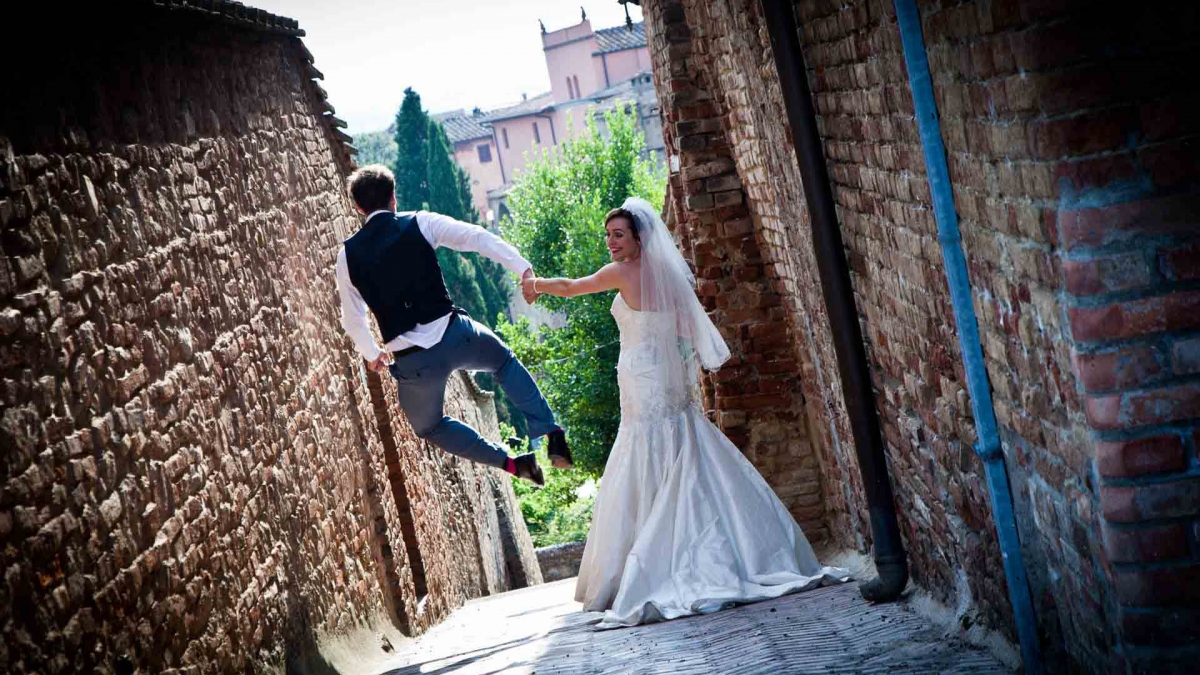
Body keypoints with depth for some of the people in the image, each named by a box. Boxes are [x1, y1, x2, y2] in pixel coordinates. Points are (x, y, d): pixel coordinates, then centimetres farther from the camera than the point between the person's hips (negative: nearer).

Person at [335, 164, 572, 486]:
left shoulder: (347, 254, 3)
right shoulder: (420, 224, 0)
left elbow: (352, 318, 13)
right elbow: (478, 237, -8)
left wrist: (371, 353, 30)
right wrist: (524, 268, -8)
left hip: (412, 362, 0)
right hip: (453, 335, 0)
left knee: (429, 426, 28)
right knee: (504, 360, 33)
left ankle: (512, 464, 16)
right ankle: (552, 434, 19)